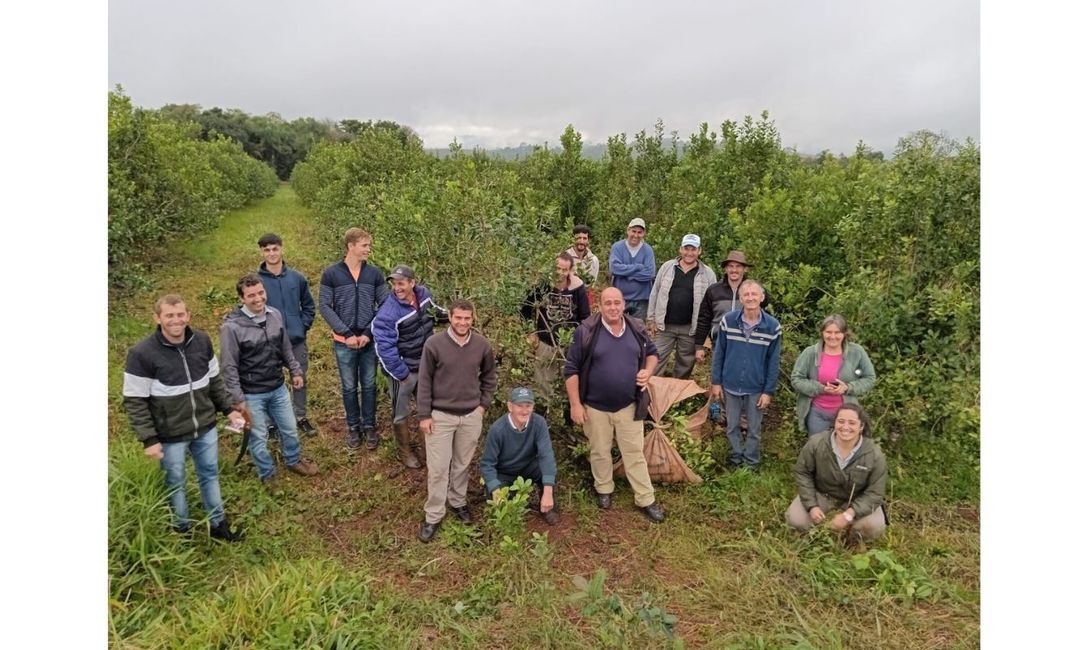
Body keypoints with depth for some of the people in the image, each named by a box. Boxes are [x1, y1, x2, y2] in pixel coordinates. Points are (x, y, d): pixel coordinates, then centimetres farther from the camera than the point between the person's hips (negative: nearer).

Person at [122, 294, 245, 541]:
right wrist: (149, 439, -15)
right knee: (175, 483, 15)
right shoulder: (142, 353, -19)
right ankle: (183, 530, 37)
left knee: (210, 475, 19)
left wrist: (228, 409, 9)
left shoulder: (202, 341, -5)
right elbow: (135, 401, -14)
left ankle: (217, 525, 37)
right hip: (170, 435, -4)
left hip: (206, 428, 4)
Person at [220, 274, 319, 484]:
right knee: (259, 437, 12)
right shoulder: (232, 326, -20)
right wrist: (238, 398, -14)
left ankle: (294, 461, 45)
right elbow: (229, 367, -15)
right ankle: (267, 475, 34)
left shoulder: (275, 315, -5)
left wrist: (295, 371, 14)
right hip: (252, 395, -5)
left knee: (290, 430, 20)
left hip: (278, 388, 5)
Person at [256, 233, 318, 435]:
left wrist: (302, 326, 0)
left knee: (300, 379, 14)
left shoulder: (297, 278, 0)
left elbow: (309, 306, 10)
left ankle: (300, 417, 32)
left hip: (297, 340, 3)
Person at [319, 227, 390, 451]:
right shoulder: (331, 274, -5)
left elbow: (385, 305, -1)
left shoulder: (375, 273, 0)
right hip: (344, 342, -1)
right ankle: (353, 427, 28)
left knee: (369, 385, 11)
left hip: (370, 340, 1)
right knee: (349, 387, 11)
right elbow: (325, 307, -7)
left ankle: (369, 426, 26)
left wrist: (368, 333, -11)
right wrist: (347, 334, -15)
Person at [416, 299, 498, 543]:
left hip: (471, 416, 3)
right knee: (438, 468, 3)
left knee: (462, 464, 17)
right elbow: (425, 381, -7)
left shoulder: (482, 345, -5)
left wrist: (483, 404, 5)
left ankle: (459, 502, 37)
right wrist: (424, 415, -7)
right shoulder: (434, 344, -13)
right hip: (440, 416, -2)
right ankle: (433, 516, 17)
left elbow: (489, 376, 11)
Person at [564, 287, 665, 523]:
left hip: (629, 406, 2)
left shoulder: (636, 329, -3)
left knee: (634, 452, 9)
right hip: (596, 406, -2)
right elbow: (571, 369, -10)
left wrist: (648, 371, -9)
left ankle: (646, 499, 21)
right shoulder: (586, 331, -14)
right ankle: (603, 489, 38)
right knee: (600, 452, 15)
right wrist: (575, 404, -12)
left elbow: (652, 353, 14)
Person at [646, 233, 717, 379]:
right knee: (656, 362, 3)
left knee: (685, 366, 12)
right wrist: (651, 319, 4)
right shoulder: (667, 267, 3)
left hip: (691, 329, 0)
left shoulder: (708, 274, 0)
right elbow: (655, 293, 7)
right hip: (664, 326, 0)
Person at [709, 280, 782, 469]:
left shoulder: (773, 327, -10)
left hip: (756, 389, -1)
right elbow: (718, 353, -1)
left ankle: (750, 464, 30)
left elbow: (773, 362, -4)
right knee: (732, 427, 15)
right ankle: (735, 461, 33)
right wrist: (716, 382, 0)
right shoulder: (728, 320, -9)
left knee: (754, 430, 12)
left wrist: (769, 391, -4)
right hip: (730, 386, 1)